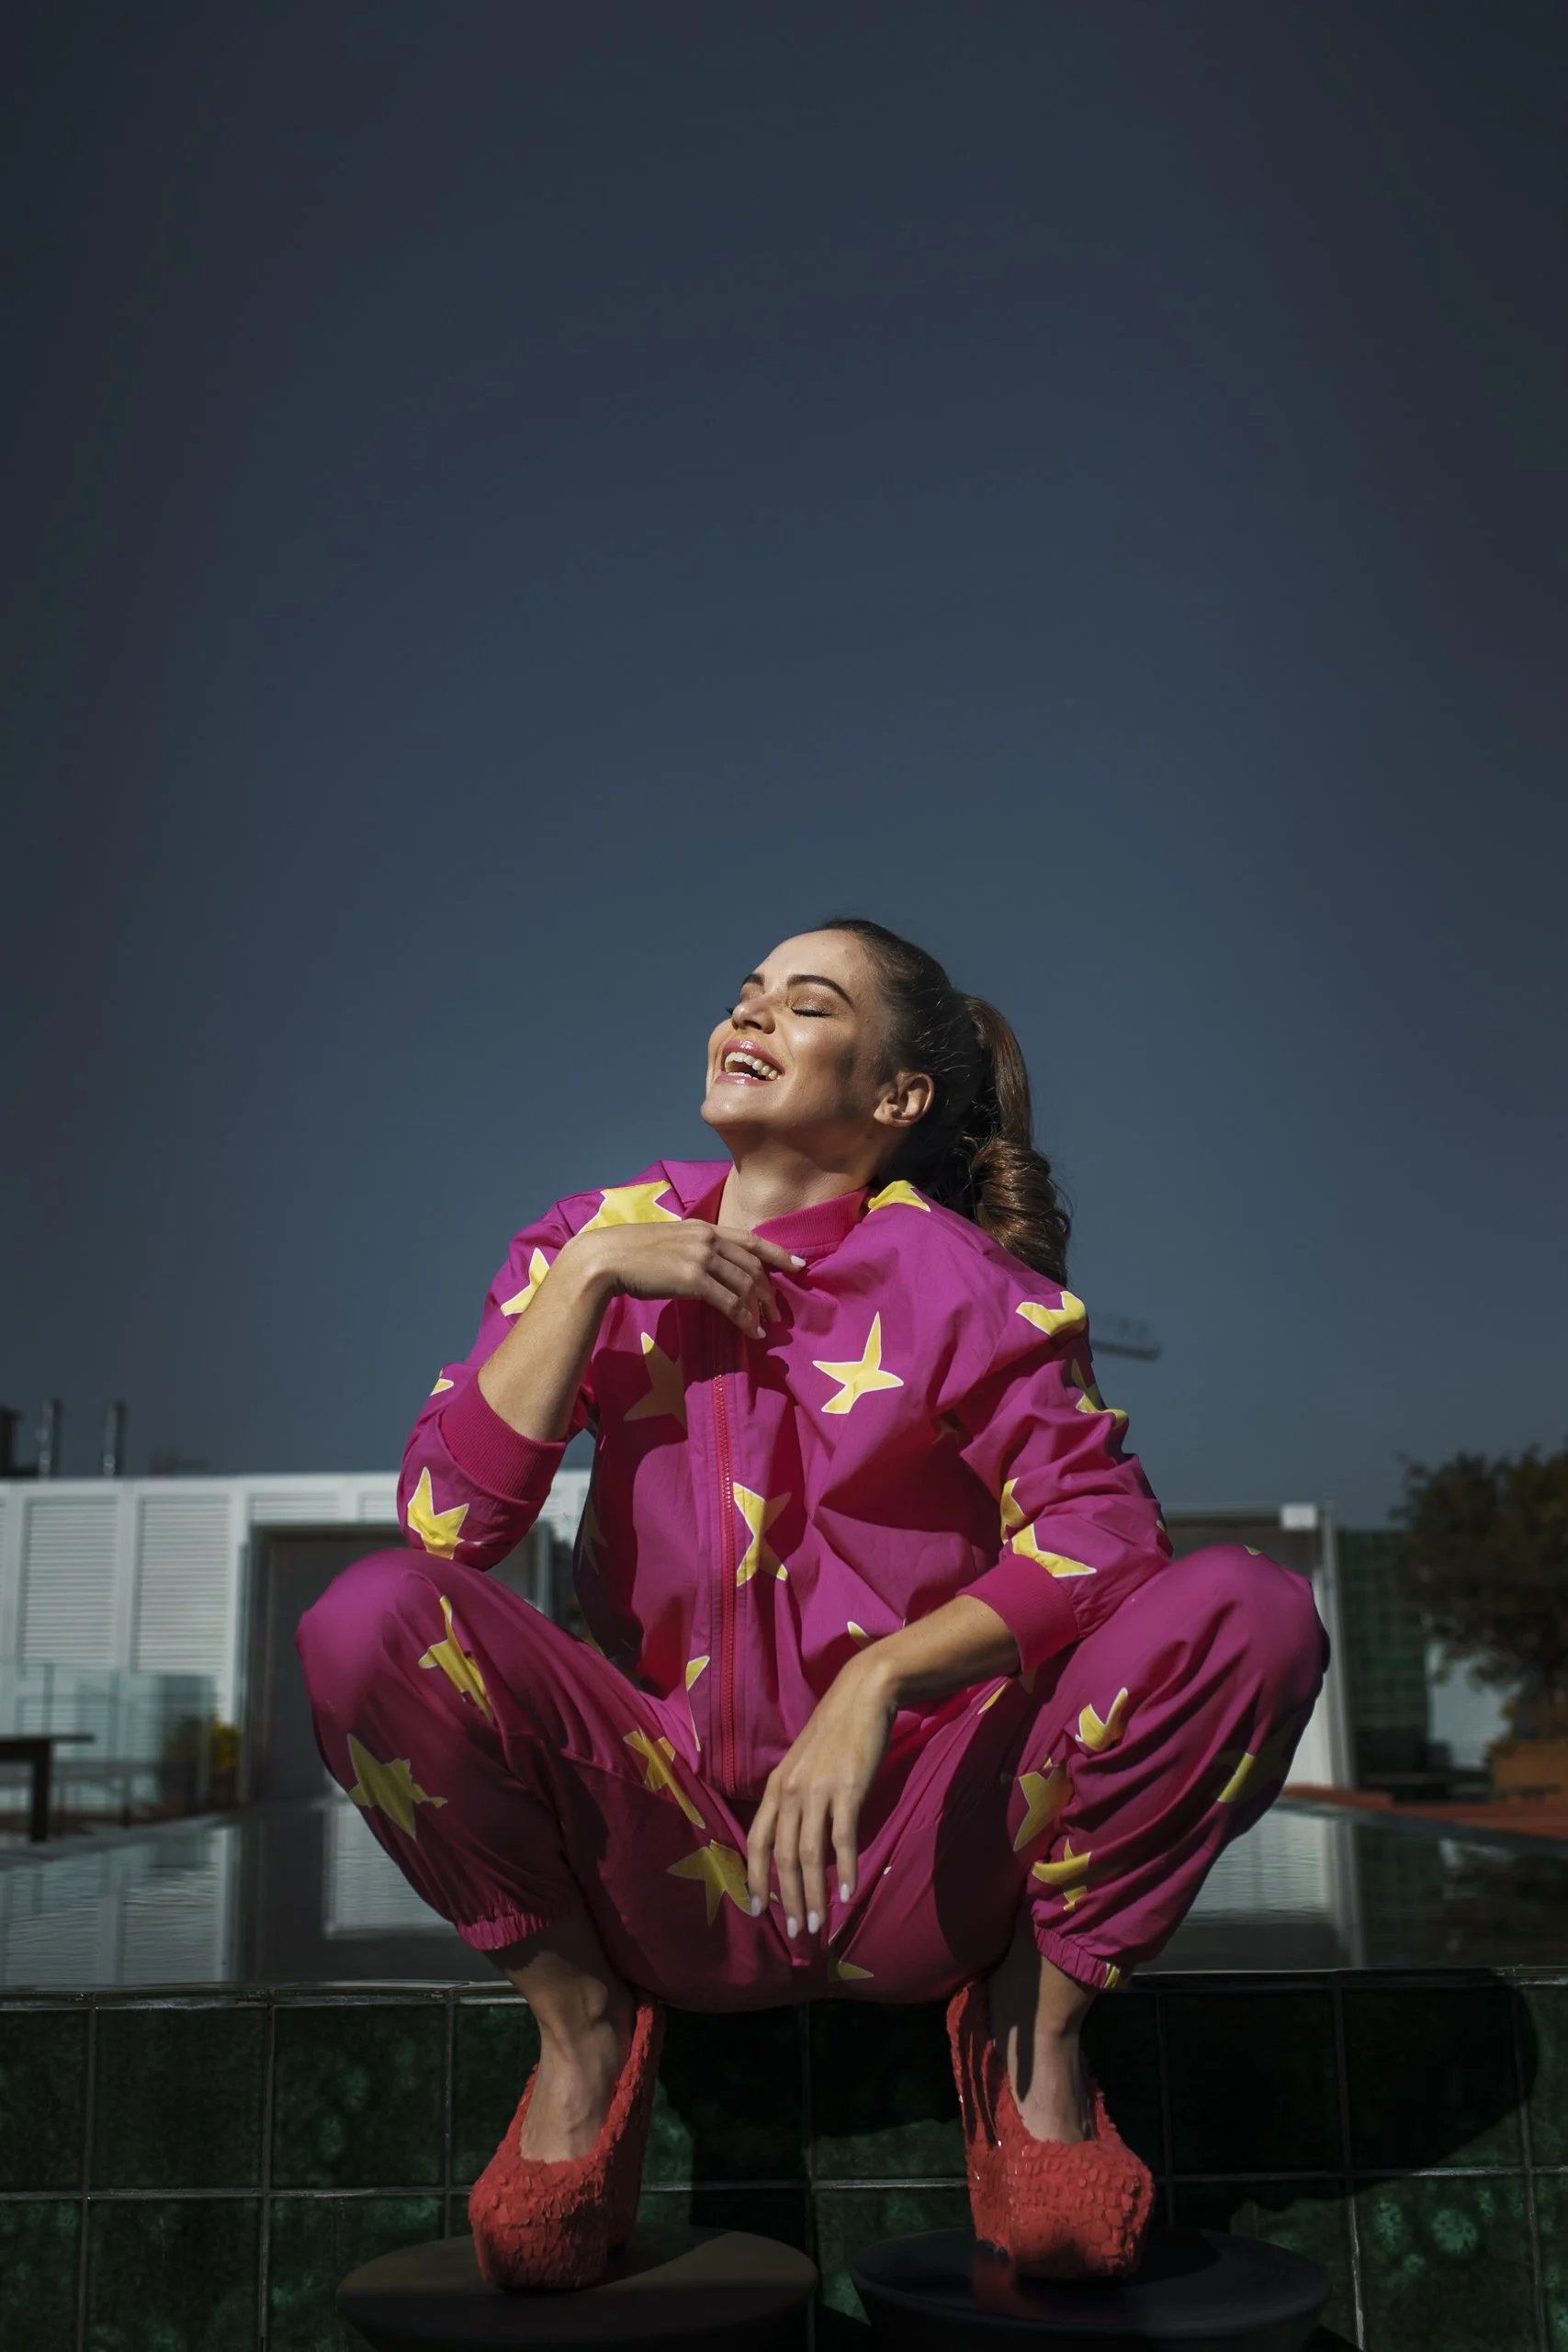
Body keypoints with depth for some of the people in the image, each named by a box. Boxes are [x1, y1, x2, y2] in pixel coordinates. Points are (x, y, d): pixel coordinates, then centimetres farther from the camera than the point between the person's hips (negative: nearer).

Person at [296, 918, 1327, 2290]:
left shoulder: (958, 1280, -4)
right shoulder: (598, 1242, 3)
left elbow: (1104, 1536, -17)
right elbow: (446, 1522, -8)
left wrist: (880, 1678, -29)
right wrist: (590, 1278, -14)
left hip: (918, 1863, -1)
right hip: (671, 1862, 1)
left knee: (1253, 1614, -22)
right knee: (374, 1619, -24)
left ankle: (1035, 2027, 0)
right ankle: (582, 2020, -1)